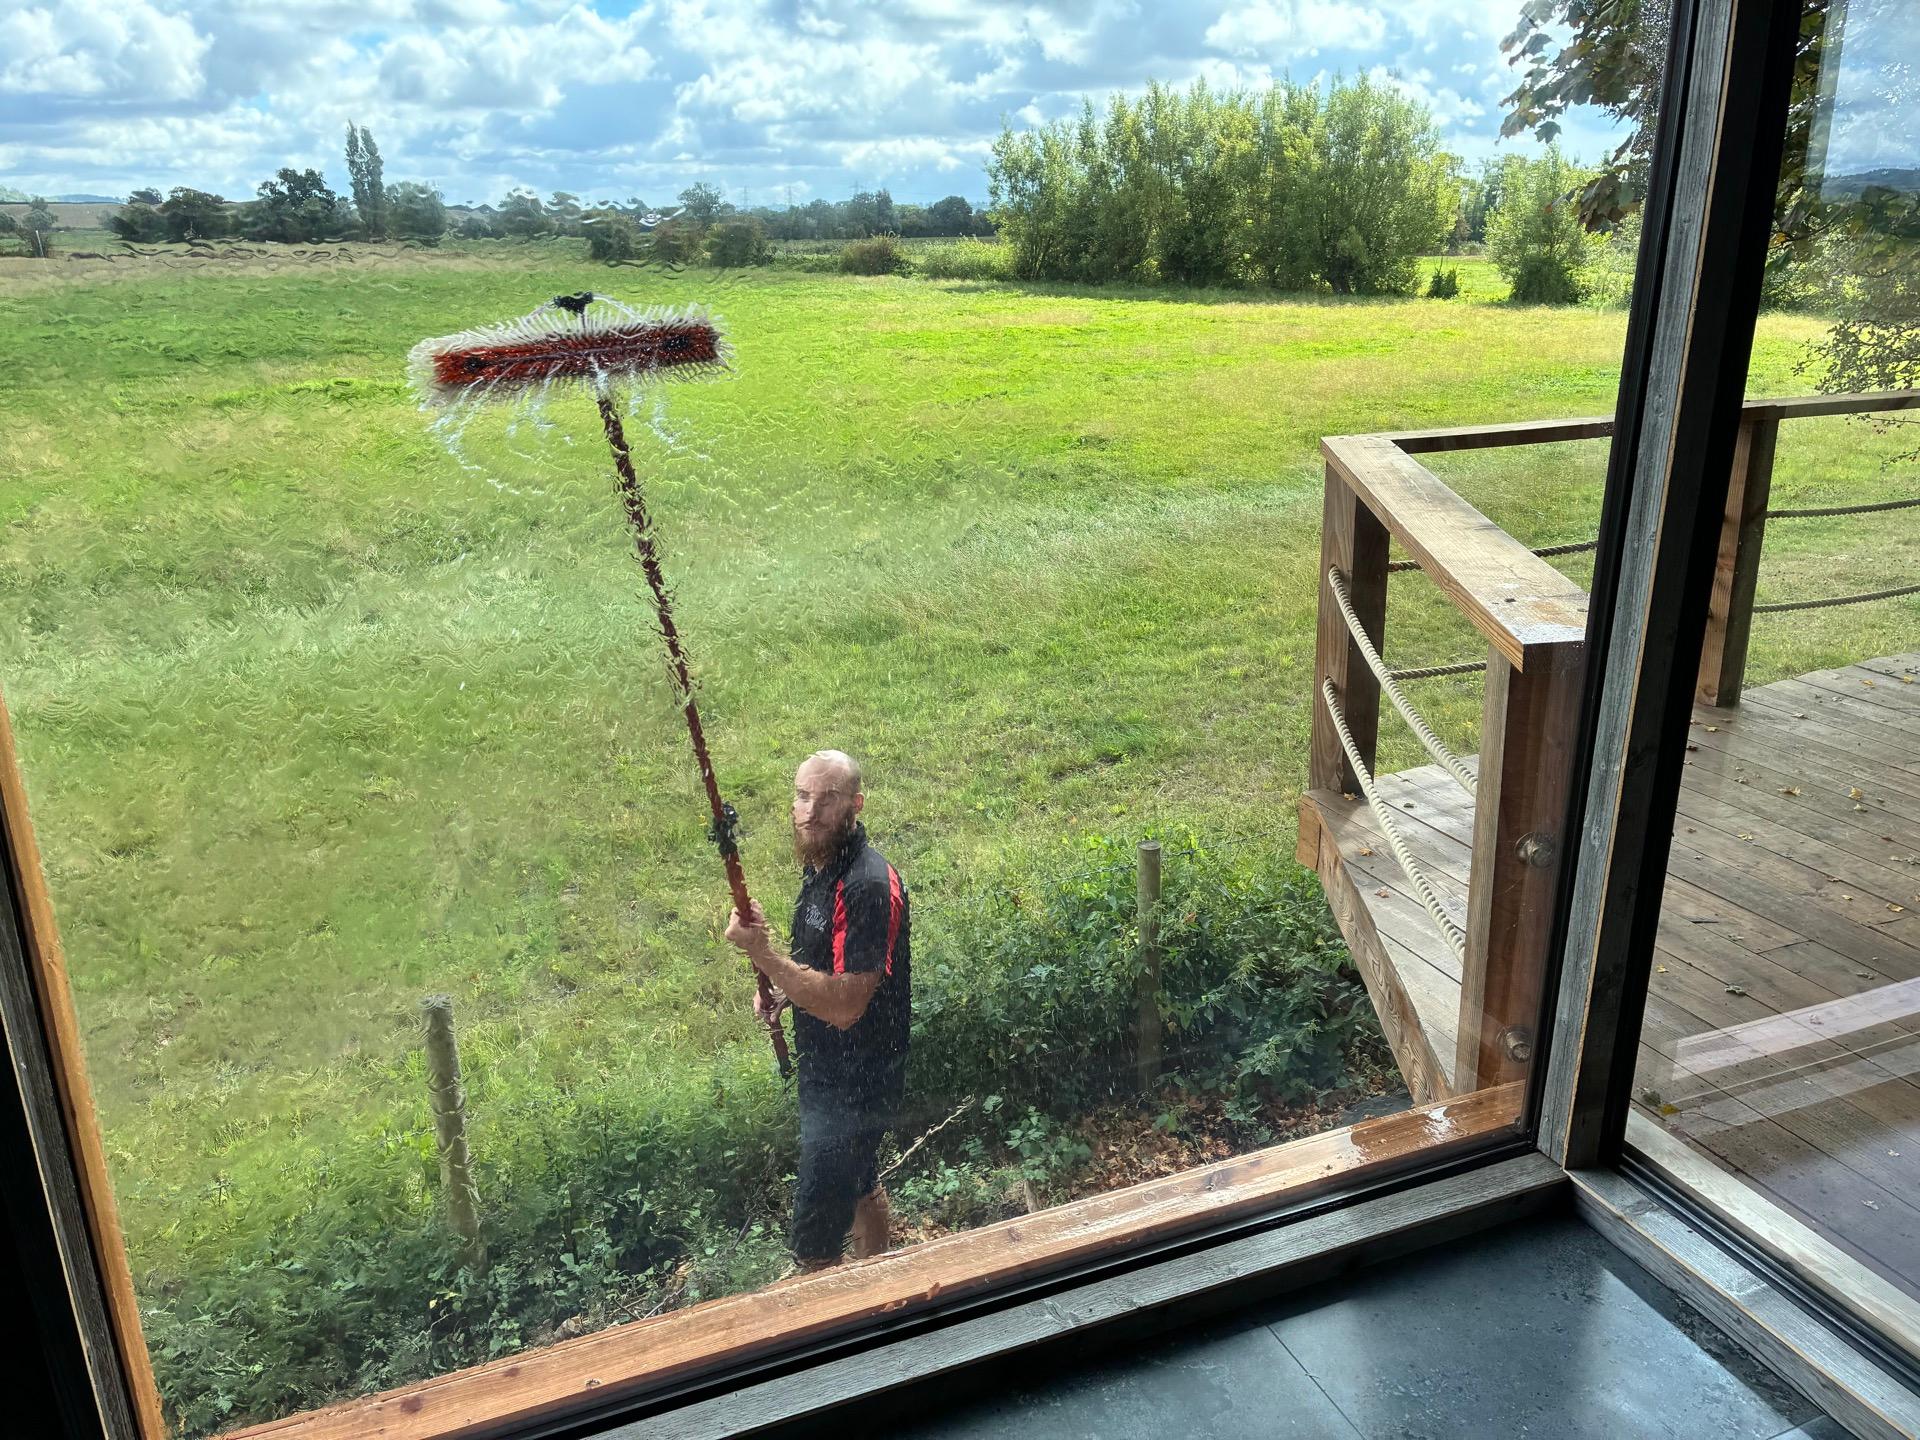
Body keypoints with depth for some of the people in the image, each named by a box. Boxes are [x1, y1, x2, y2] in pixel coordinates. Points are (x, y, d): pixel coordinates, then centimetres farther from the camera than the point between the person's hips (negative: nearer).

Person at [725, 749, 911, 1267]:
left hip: (853, 1085, -10)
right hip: (827, 1070, 10)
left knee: (814, 1243, -2)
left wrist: (762, 953, -32)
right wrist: (782, 991, 0)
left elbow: (844, 1005, -31)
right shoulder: (821, 865, 2)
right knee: (861, 1184, 29)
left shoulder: (868, 885, -29)